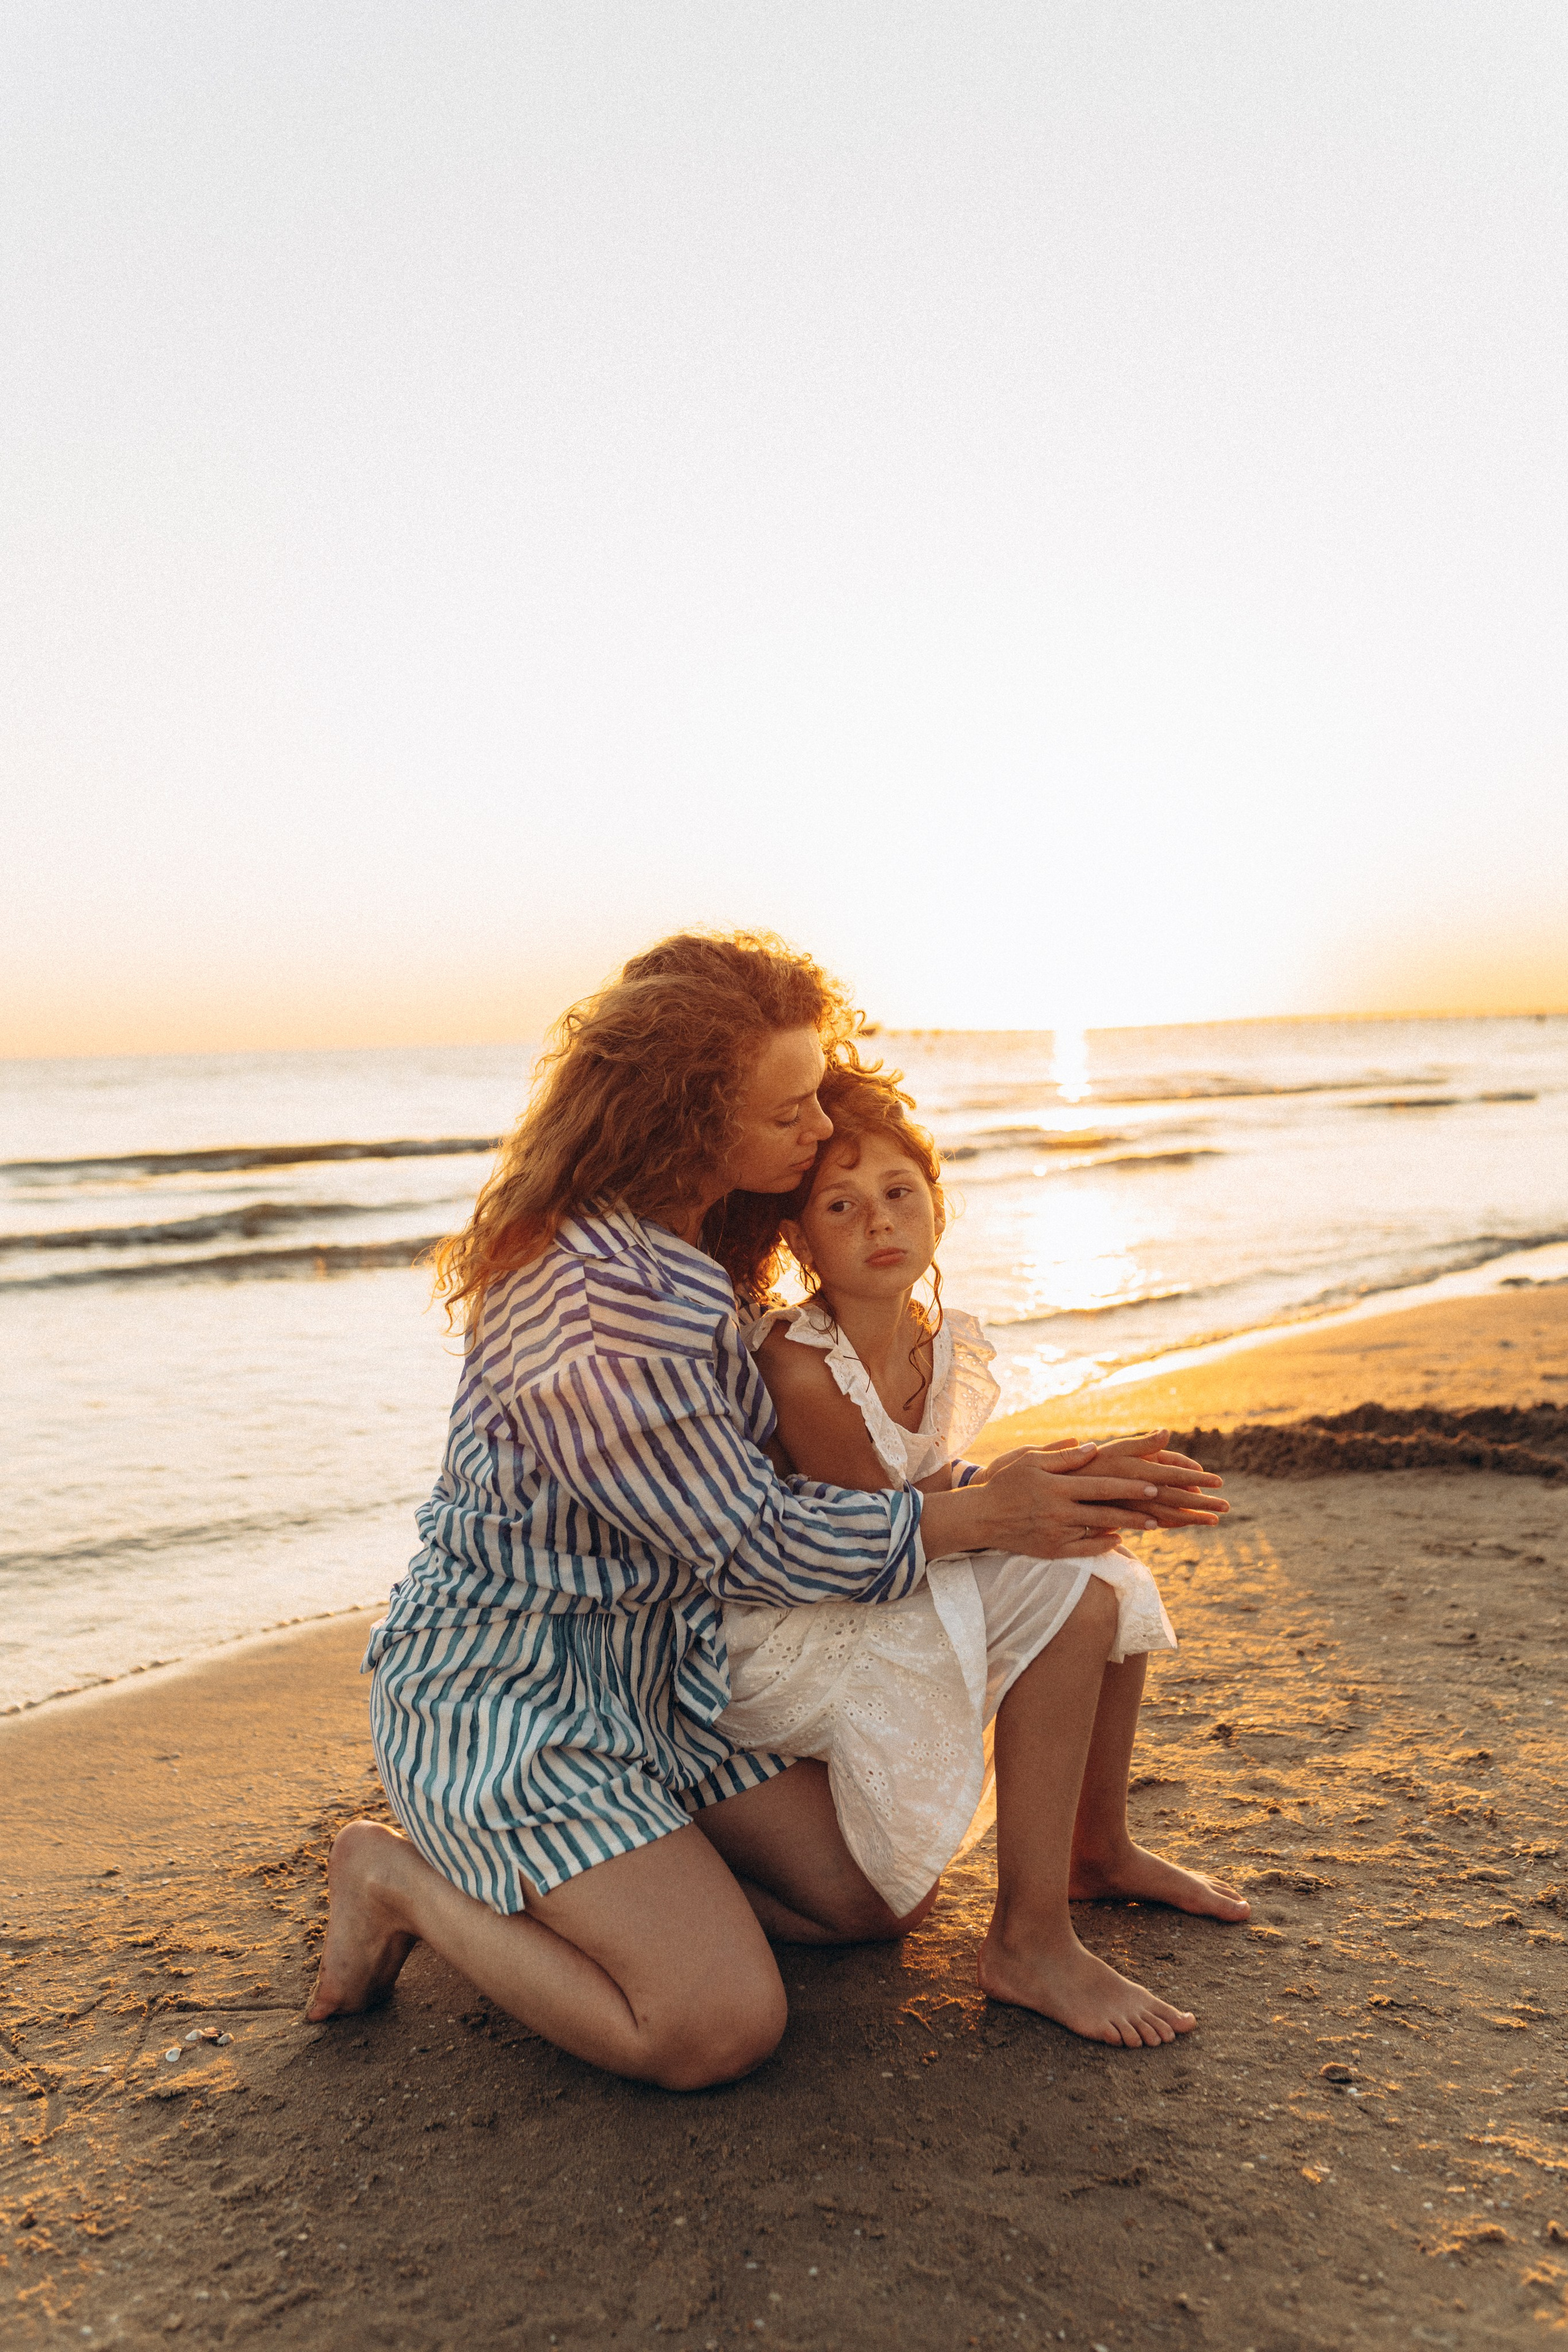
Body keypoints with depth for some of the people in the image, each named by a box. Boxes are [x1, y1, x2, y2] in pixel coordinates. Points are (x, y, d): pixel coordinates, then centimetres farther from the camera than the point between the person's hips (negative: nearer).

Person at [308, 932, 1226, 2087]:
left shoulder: (686, 1248, 3)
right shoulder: (600, 1297, -29)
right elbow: (750, 1538, -22)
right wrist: (982, 1515, -15)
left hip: (655, 1670, 9)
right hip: (506, 1695, -9)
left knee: (878, 1895, 6)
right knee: (721, 2026, -18)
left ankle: (555, 1863, 18)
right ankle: (407, 1882, 2)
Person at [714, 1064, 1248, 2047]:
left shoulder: (949, 1345, -1)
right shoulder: (797, 1362, -25)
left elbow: (942, 1488, 0)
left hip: (880, 1610, 9)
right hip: (778, 1642, -8)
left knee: (1111, 1570, 5)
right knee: (1062, 1595, -22)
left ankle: (1097, 1848, 22)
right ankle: (1030, 1941, -16)